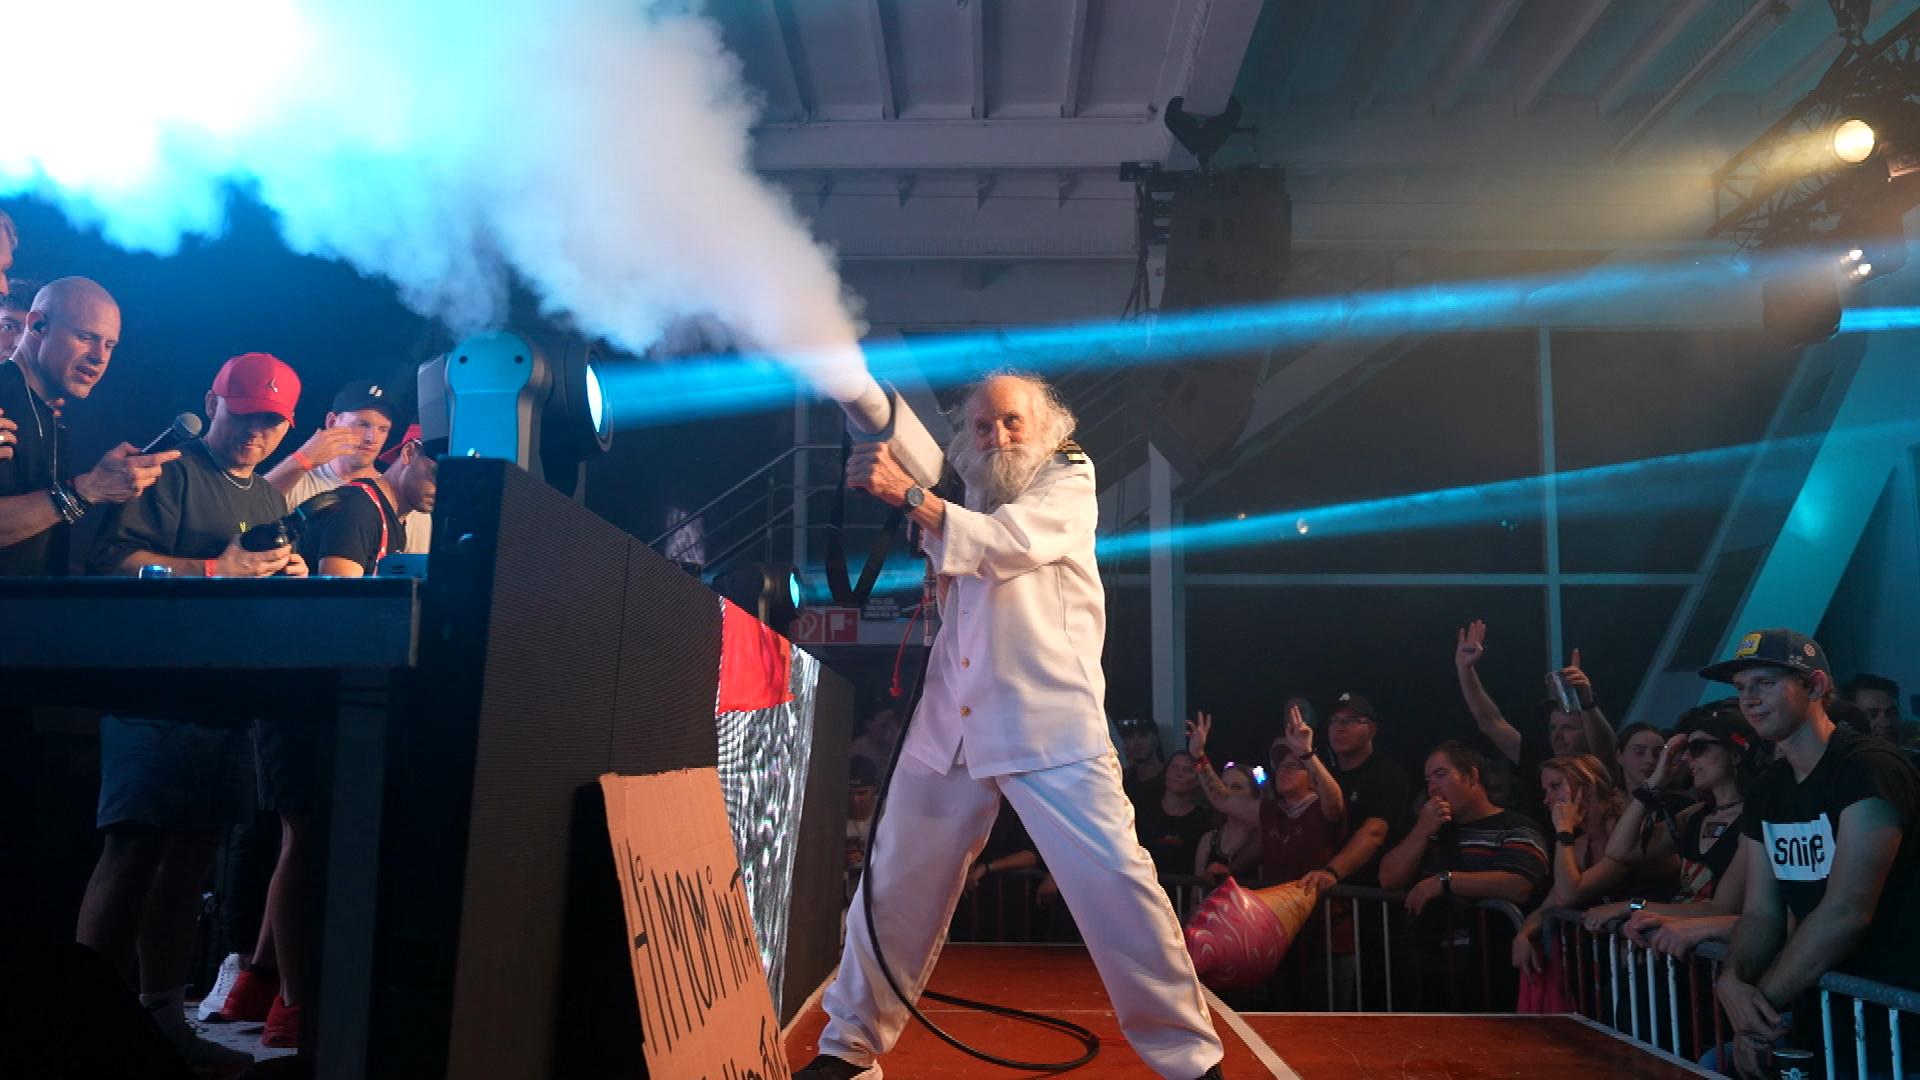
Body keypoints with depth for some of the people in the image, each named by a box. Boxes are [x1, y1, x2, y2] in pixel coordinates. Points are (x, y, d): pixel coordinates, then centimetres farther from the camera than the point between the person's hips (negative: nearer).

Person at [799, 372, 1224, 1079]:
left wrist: (908, 494, -22)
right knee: (894, 886, 7)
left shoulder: (1069, 482, 4)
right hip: (948, 725, 5)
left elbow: (1009, 542, -15)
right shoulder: (969, 502, 21)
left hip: (1049, 725, -5)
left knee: (1116, 881, -11)